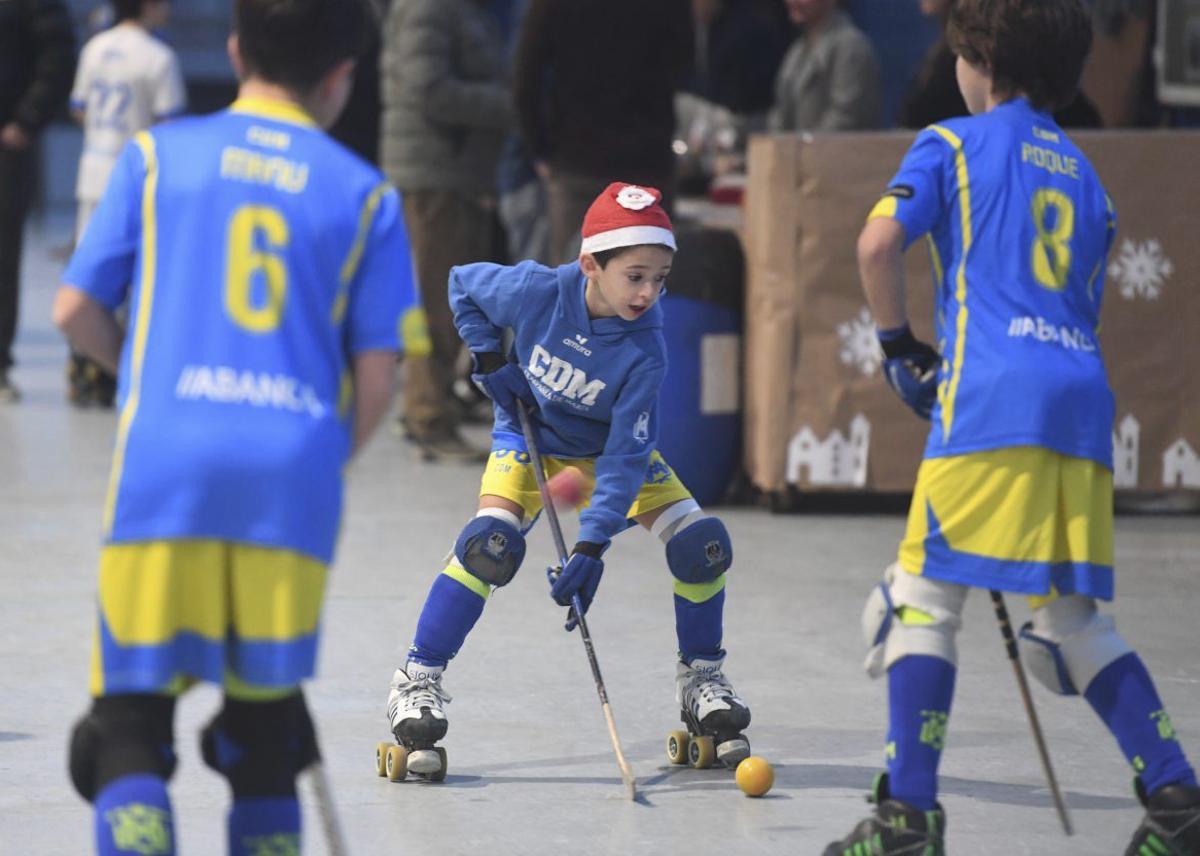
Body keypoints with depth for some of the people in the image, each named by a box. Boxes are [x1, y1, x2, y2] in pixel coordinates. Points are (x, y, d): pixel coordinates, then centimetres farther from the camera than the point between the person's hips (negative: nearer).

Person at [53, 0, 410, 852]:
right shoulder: (367, 195, 8)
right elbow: (377, 379, 4)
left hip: (164, 469, -1)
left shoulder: (158, 155, 8)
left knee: (131, 723, 1)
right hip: (294, 478, 1)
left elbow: (76, 312, 8)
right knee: (265, 721, 14)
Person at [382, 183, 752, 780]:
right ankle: (417, 681, -18)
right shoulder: (536, 291, -29)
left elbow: (624, 458, -28)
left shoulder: (644, 351, -28)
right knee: (491, 544, -28)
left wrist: (593, 546, -36)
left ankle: (701, 676, 10)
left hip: (610, 445, 1)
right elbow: (463, 285, -6)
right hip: (529, 435, -1)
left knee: (701, 543, -14)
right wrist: (491, 361, -13)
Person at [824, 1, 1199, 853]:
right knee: (1072, 617, 13)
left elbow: (880, 242, -8)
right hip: (1083, 398, 6)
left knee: (926, 597, -2)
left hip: (993, 396, -6)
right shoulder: (1082, 171, 25)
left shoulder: (952, 145, 7)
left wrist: (899, 341, 6)